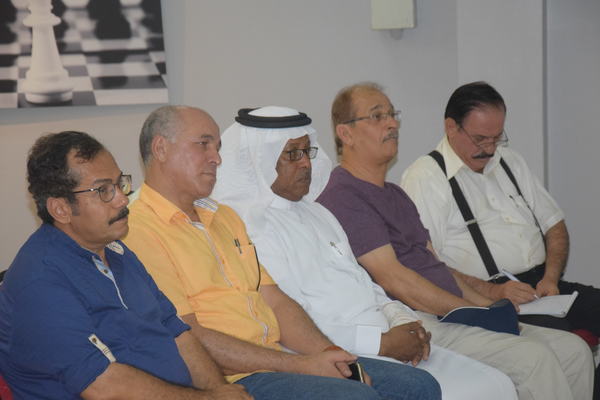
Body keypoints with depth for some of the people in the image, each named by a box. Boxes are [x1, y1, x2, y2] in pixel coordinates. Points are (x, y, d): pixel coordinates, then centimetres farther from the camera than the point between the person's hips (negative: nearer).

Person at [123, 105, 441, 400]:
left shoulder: (225, 218, 22)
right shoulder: (138, 229, -8)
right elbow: (186, 338, -15)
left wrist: (327, 353, -2)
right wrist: (300, 366, -14)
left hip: (281, 358, 8)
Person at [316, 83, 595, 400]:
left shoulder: (395, 195, 23)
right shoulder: (342, 199, -9)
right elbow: (392, 278, -16)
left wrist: (487, 306, 8)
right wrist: (475, 313, -13)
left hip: (452, 313, 10)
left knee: (574, 350, 0)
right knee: (533, 358, -25)